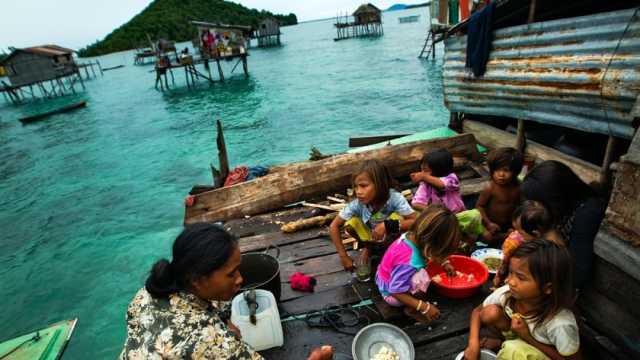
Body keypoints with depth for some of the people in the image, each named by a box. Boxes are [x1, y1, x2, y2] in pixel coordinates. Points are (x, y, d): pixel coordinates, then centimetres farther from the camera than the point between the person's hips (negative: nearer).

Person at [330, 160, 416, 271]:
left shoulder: (395, 198, -34)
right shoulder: (357, 204, -28)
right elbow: (334, 226, -21)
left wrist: (387, 226, -46)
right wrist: (344, 257, -24)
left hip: (391, 237, -2)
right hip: (371, 237, 2)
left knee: (396, 217, -32)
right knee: (351, 223, -25)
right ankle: (367, 247, 7)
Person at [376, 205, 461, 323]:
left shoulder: (412, 236, -15)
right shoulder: (409, 263, -39)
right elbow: (396, 292, -30)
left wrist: (444, 263, 2)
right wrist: (425, 307, -25)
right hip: (391, 294, -8)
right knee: (422, 277, -30)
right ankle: (411, 309, -2)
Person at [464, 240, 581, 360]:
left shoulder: (561, 323, -35)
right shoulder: (507, 292, -25)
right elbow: (478, 311, -9)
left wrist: (528, 337, -29)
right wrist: (473, 344, -24)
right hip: (516, 336, 4)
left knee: (514, 349, -34)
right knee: (491, 312, -23)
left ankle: (502, 345, -1)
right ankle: (503, 344, 5)